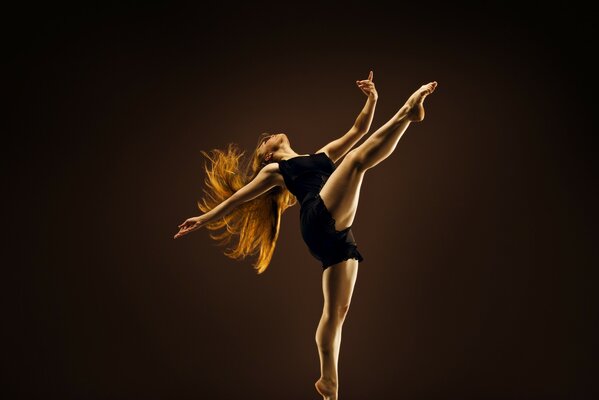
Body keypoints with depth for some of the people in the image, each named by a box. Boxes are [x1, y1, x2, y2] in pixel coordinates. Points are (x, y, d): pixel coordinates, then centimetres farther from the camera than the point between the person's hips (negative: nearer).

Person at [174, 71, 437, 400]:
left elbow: (358, 130, 33)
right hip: (320, 220, -5)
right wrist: (204, 219, 19)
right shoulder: (274, 170, 22)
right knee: (359, 157, -16)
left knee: (337, 310, 1)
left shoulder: (321, 154, 37)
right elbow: (237, 198, 22)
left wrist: (372, 99, 21)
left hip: (337, 234, 5)